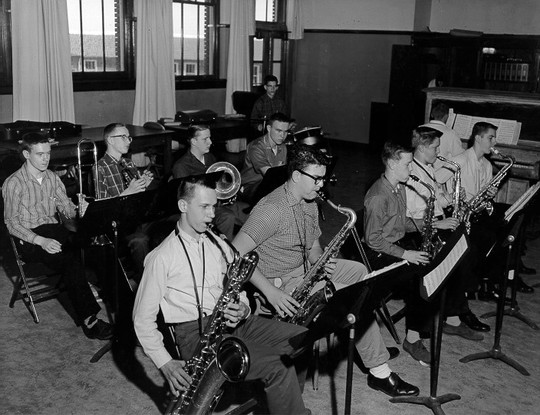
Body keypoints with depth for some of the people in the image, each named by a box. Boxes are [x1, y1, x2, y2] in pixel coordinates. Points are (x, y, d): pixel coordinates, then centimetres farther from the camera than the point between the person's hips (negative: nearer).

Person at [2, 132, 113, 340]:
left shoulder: (52, 178, 12)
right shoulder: (13, 183, -6)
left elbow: (66, 208, 13)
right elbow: (12, 223, -8)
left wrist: (80, 210, -12)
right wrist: (41, 241, -22)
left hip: (54, 230, 6)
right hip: (28, 238, -5)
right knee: (70, 260, -32)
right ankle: (88, 319, -29)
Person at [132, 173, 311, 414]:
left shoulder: (219, 245, 13)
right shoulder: (161, 258, -6)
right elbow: (143, 319, -3)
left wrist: (242, 309, -5)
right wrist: (165, 363, -12)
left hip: (230, 324, 7)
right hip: (195, 333, -6)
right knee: (279, 366, -25)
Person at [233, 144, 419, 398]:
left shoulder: (310, 203, 6)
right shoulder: (271, 209, -24)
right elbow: (235, 255, -28)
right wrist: (270, 291, -32)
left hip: (306, 269, 10)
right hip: (280, 283, -10)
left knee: (360, 272, 8)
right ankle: (380, 374, -2)